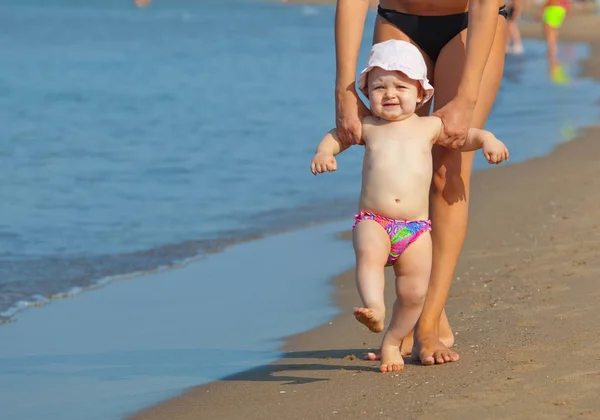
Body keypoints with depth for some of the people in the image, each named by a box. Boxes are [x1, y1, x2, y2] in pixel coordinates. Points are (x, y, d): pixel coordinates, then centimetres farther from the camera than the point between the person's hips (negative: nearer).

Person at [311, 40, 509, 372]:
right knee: (368, 255, -34)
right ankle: (374, 309, -52)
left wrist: (488, 141, -2)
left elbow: (467, 135, 19)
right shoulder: (367, 127, 13)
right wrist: (324, 153, 8)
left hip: (416, 228, 1)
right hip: (372, 220, -1)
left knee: (413, 292, -4)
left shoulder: (429, 127, 13)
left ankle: (392, 342, 16)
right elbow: (336, 135, 28)